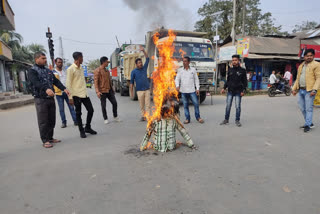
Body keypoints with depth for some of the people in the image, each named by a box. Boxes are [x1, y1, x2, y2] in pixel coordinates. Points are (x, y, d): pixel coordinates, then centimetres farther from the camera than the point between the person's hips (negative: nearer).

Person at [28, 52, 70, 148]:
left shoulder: (48, 71, 17)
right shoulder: (32, 71, -4)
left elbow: (56, 81, 11)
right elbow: (36, 82, -22)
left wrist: (64, 88, -7)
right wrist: (46, 89, -40)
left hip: (51, 98, 7)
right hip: (40, 99, -6)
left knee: (52, 120, 12)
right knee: (43, 121, -1)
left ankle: (50, 138, 25)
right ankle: (45, 140, 8)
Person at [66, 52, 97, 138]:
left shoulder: (81, 68, 14)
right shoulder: (71, 69, -9)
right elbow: (68, 84, -10)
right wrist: (70, 97, -13)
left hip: (84, 94, 7)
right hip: (76, 95, -7)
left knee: (90, 110, 5)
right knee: (78, 113, 4)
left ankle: (87, 128, 22)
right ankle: (81, 131, 16)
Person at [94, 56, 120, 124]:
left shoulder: (107, 71, 14)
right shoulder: (97, 70, -9)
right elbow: (96, 81, -14)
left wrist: (112, 89, 20)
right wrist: (97, 91, -22)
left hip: (109, 90, 7)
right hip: (102, 91, -6)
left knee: (114, 103, 5)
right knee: (103, 105, 3)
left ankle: (115, 116, 22)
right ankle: (105, 119, 17)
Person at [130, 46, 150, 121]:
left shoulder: (144, 68, 10)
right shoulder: (134, 71, 2)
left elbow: (147, 59, 10)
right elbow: (131, 82, 3)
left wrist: (143, 51, 0)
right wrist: (131, 91, -2)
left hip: (147, 89, 2)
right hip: (139, 90, -2)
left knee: (147, 104, -2)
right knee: (141, 105, 4)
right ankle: (143, 116, 14)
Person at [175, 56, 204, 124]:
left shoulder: (193, 70, 6)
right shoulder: (180, 70, 7)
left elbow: (196, 80, 8)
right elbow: (177, 79, 4)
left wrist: (197, 88, 1)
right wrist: (177, 86, -15)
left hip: (192, 90, -1)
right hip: (183, 91, 1)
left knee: (196, 104, -2)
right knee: (185, 105, 4)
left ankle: (198, 117, 16)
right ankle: (187, 119, 15)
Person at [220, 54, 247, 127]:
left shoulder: (242, 70, 1)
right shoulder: (230, 70, 11)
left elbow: (245, 81, 0)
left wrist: (243, 90, -9)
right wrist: (224, 88, 8)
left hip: (238, 92, -3)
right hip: (230, 91, 3)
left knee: (238, 107, 1)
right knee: (228, 106, 5)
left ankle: (237, 120, 13)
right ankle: (226, 120, 15)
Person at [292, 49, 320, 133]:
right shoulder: (301, 66, 18)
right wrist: (294, 89, 15)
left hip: (309, 91, -7)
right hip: (301, 90, 7)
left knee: (308, 108, -4)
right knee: (302, 108, 11)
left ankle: (308, 125, 5)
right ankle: (310, 123, 25)